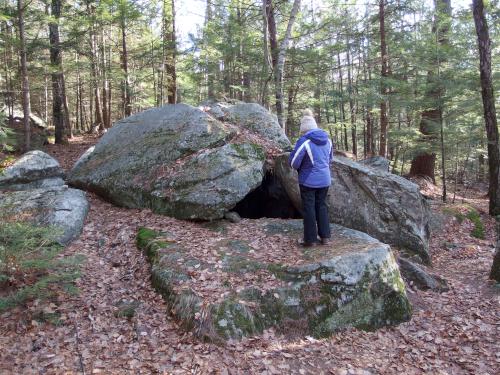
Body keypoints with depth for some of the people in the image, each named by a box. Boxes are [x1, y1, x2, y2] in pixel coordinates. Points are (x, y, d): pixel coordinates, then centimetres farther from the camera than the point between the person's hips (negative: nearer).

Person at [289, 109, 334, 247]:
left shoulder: (304, 141, -18)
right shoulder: (328, 140, 3)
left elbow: (294, 163, -14)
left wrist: (302, 167, 7)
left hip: (309, 180, -5)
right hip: (325, 179, 6)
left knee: (309, 208, 4)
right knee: (322, 206, 16)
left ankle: (310, 239, 11)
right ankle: (325, 236, 19)